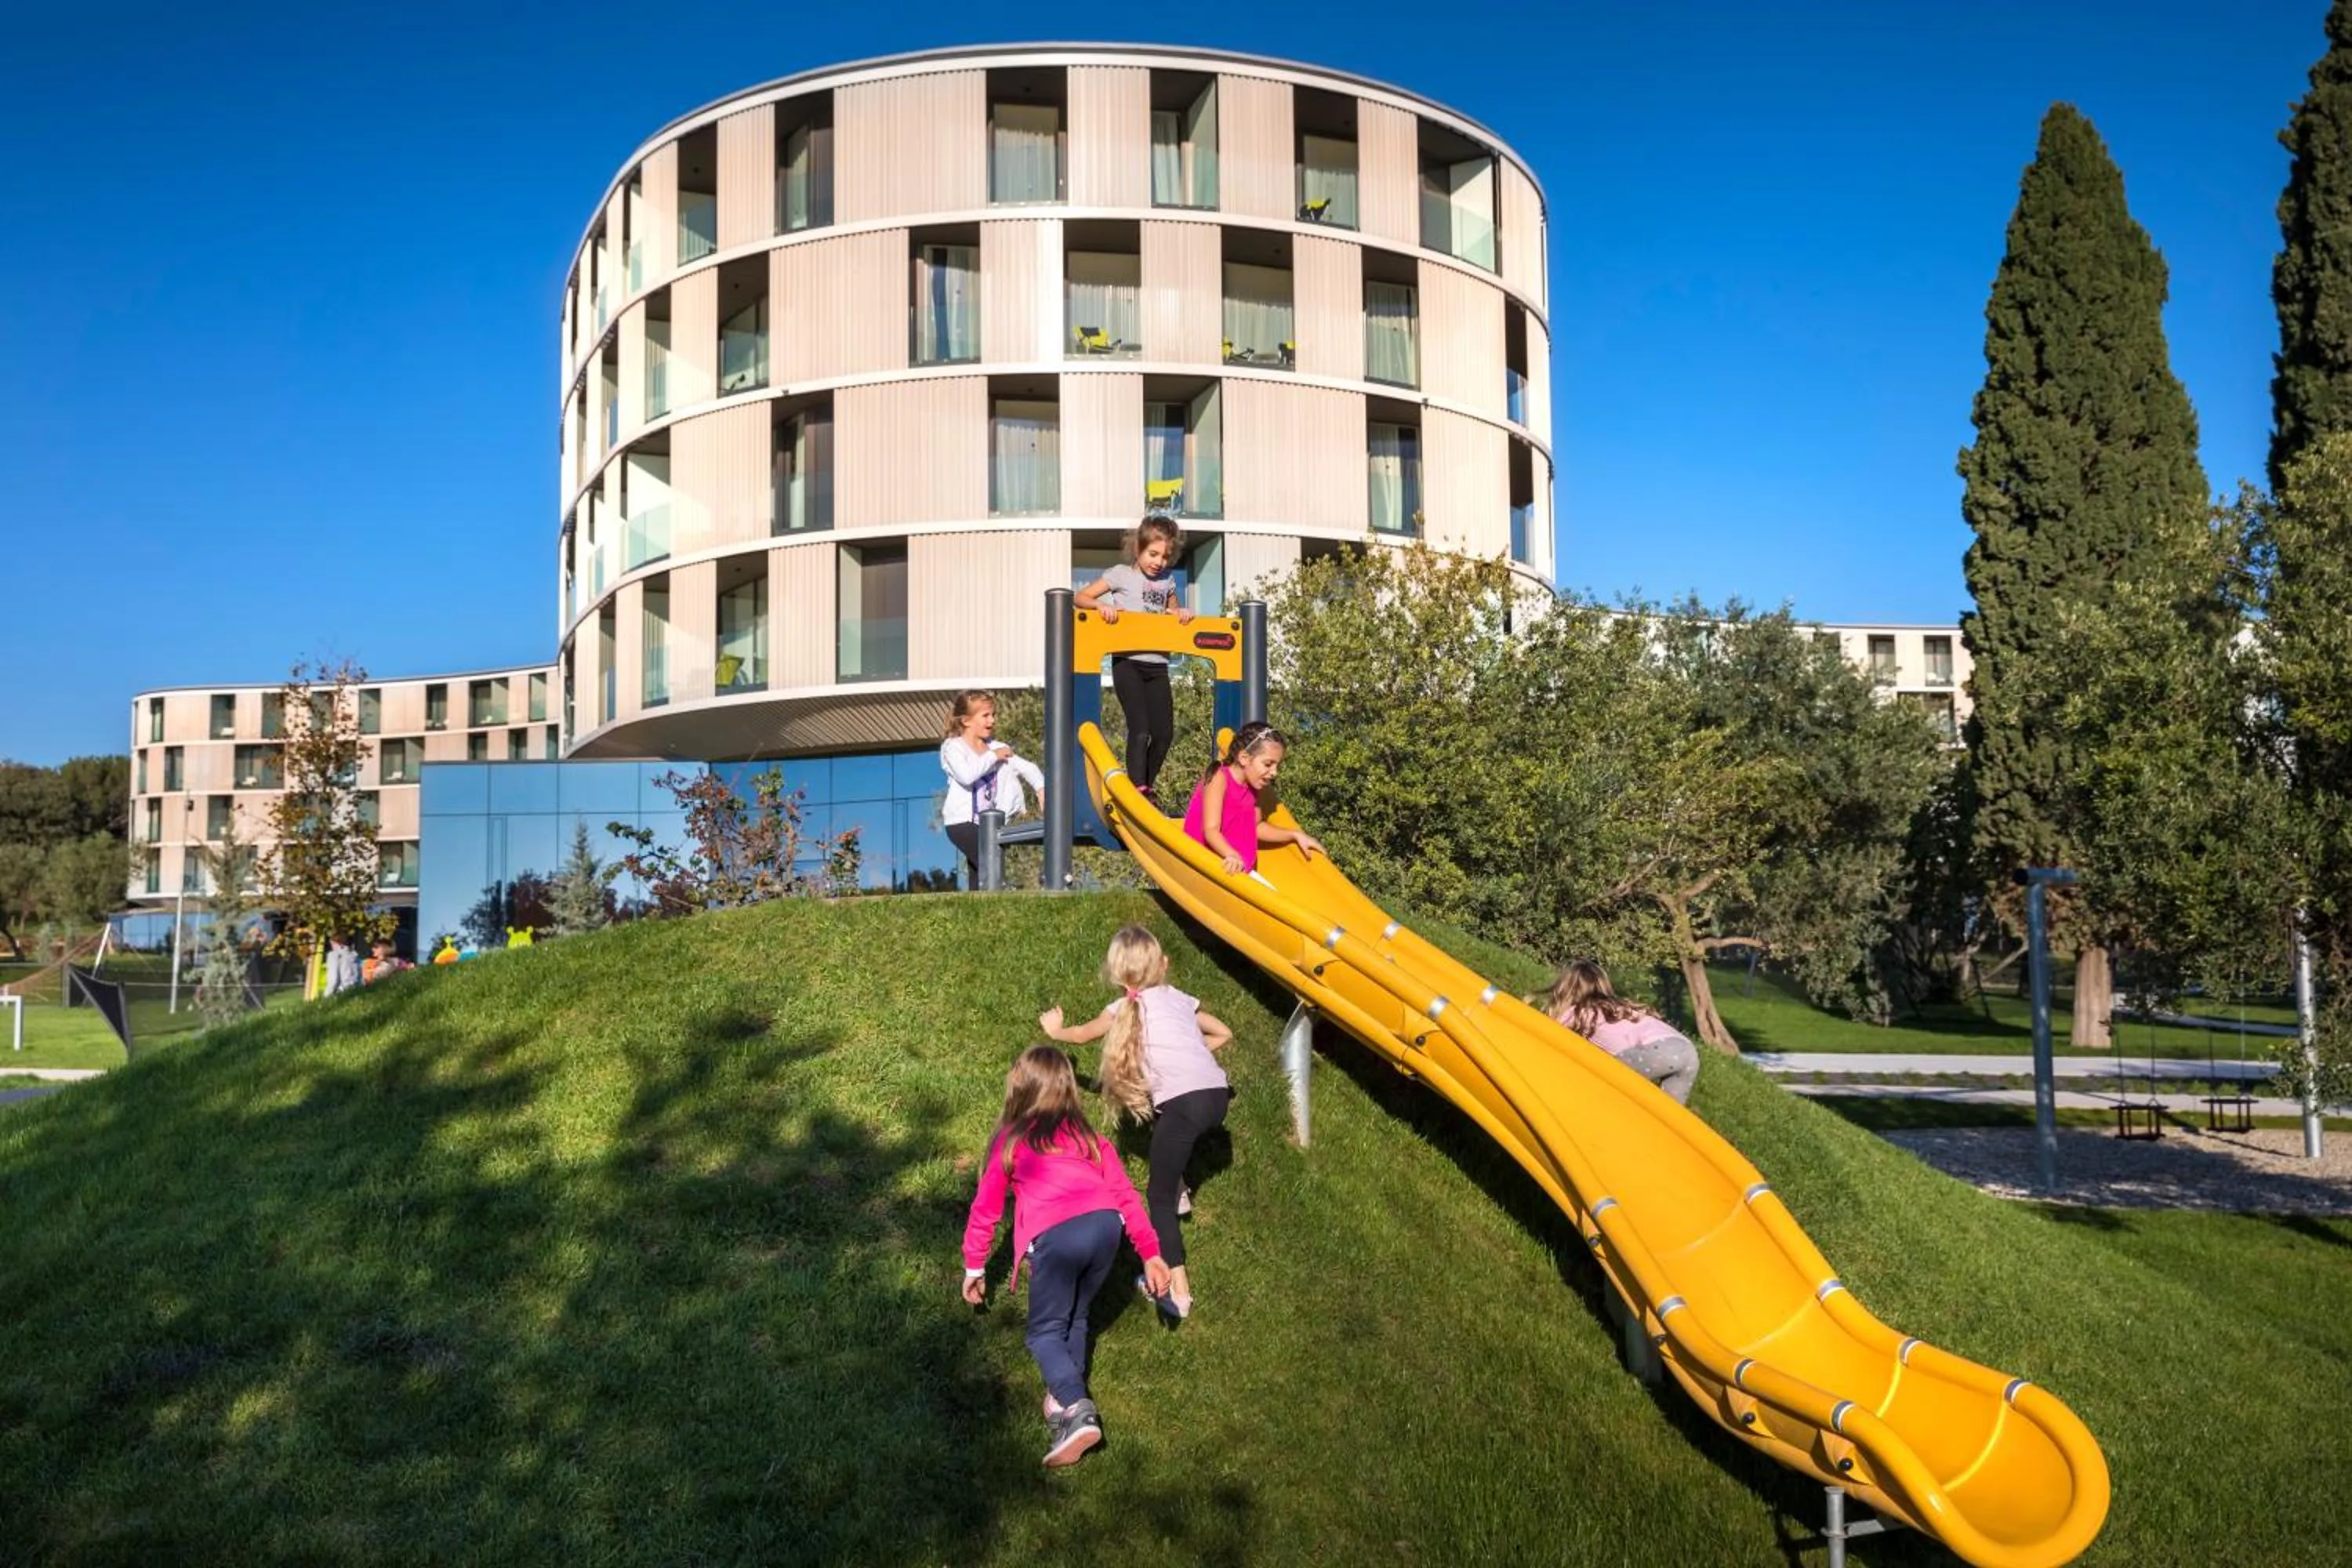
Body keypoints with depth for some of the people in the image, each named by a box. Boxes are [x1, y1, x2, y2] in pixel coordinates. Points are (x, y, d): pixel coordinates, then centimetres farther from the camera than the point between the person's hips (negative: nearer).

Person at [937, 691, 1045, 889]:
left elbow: (1025, 767, 8)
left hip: (989, 822, 7)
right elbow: (966, 775, -26)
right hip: (962, 821, -7)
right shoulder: (953, 747, -7)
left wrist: (1041, 788, -10)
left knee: (981, 873, 9)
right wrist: (992, 757, -15)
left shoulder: (996, 747, 10)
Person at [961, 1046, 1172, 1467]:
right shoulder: (1089, 1138, 26)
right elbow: (1125, 1195, 20)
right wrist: (1150, 1252, 20)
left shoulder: (1009, 1141, 21)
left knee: (1045, 1331, 8)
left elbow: (985, 1208, 26)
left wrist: (974, 1267, 37)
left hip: (1055, 1238, -3)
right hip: (1105, 1225, 3)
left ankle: (1077, 1407, -13)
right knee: (1074, 1319, 23)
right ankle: (1065, 1397, 13)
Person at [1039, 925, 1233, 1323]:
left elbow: (1082, 1035, 32)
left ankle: (1177, 1291, -16)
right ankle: (1178, 1191, 44)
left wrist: (1056, 1031, 52)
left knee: (1158, 1198, -2)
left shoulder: (1124, 1009, 14)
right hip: (1218, 1095, 6)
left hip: (1185, 1103, -6)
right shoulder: (1180, 999, 22)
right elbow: (1223, 1035, 31)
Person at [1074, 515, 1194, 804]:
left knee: (1164, 733, 3)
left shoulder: (1168, 580, 12)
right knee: (1140, 730, -14)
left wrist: (1182, 613, 6)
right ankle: (1138, 792, -9)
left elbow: (1174, 613, 29)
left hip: (1157, 665, 5)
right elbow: (1081, 597, -2)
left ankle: (1146, 787, 20)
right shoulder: (1122, 574, -1)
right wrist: (1102, 605, -21)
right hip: (1128, 663, -5)